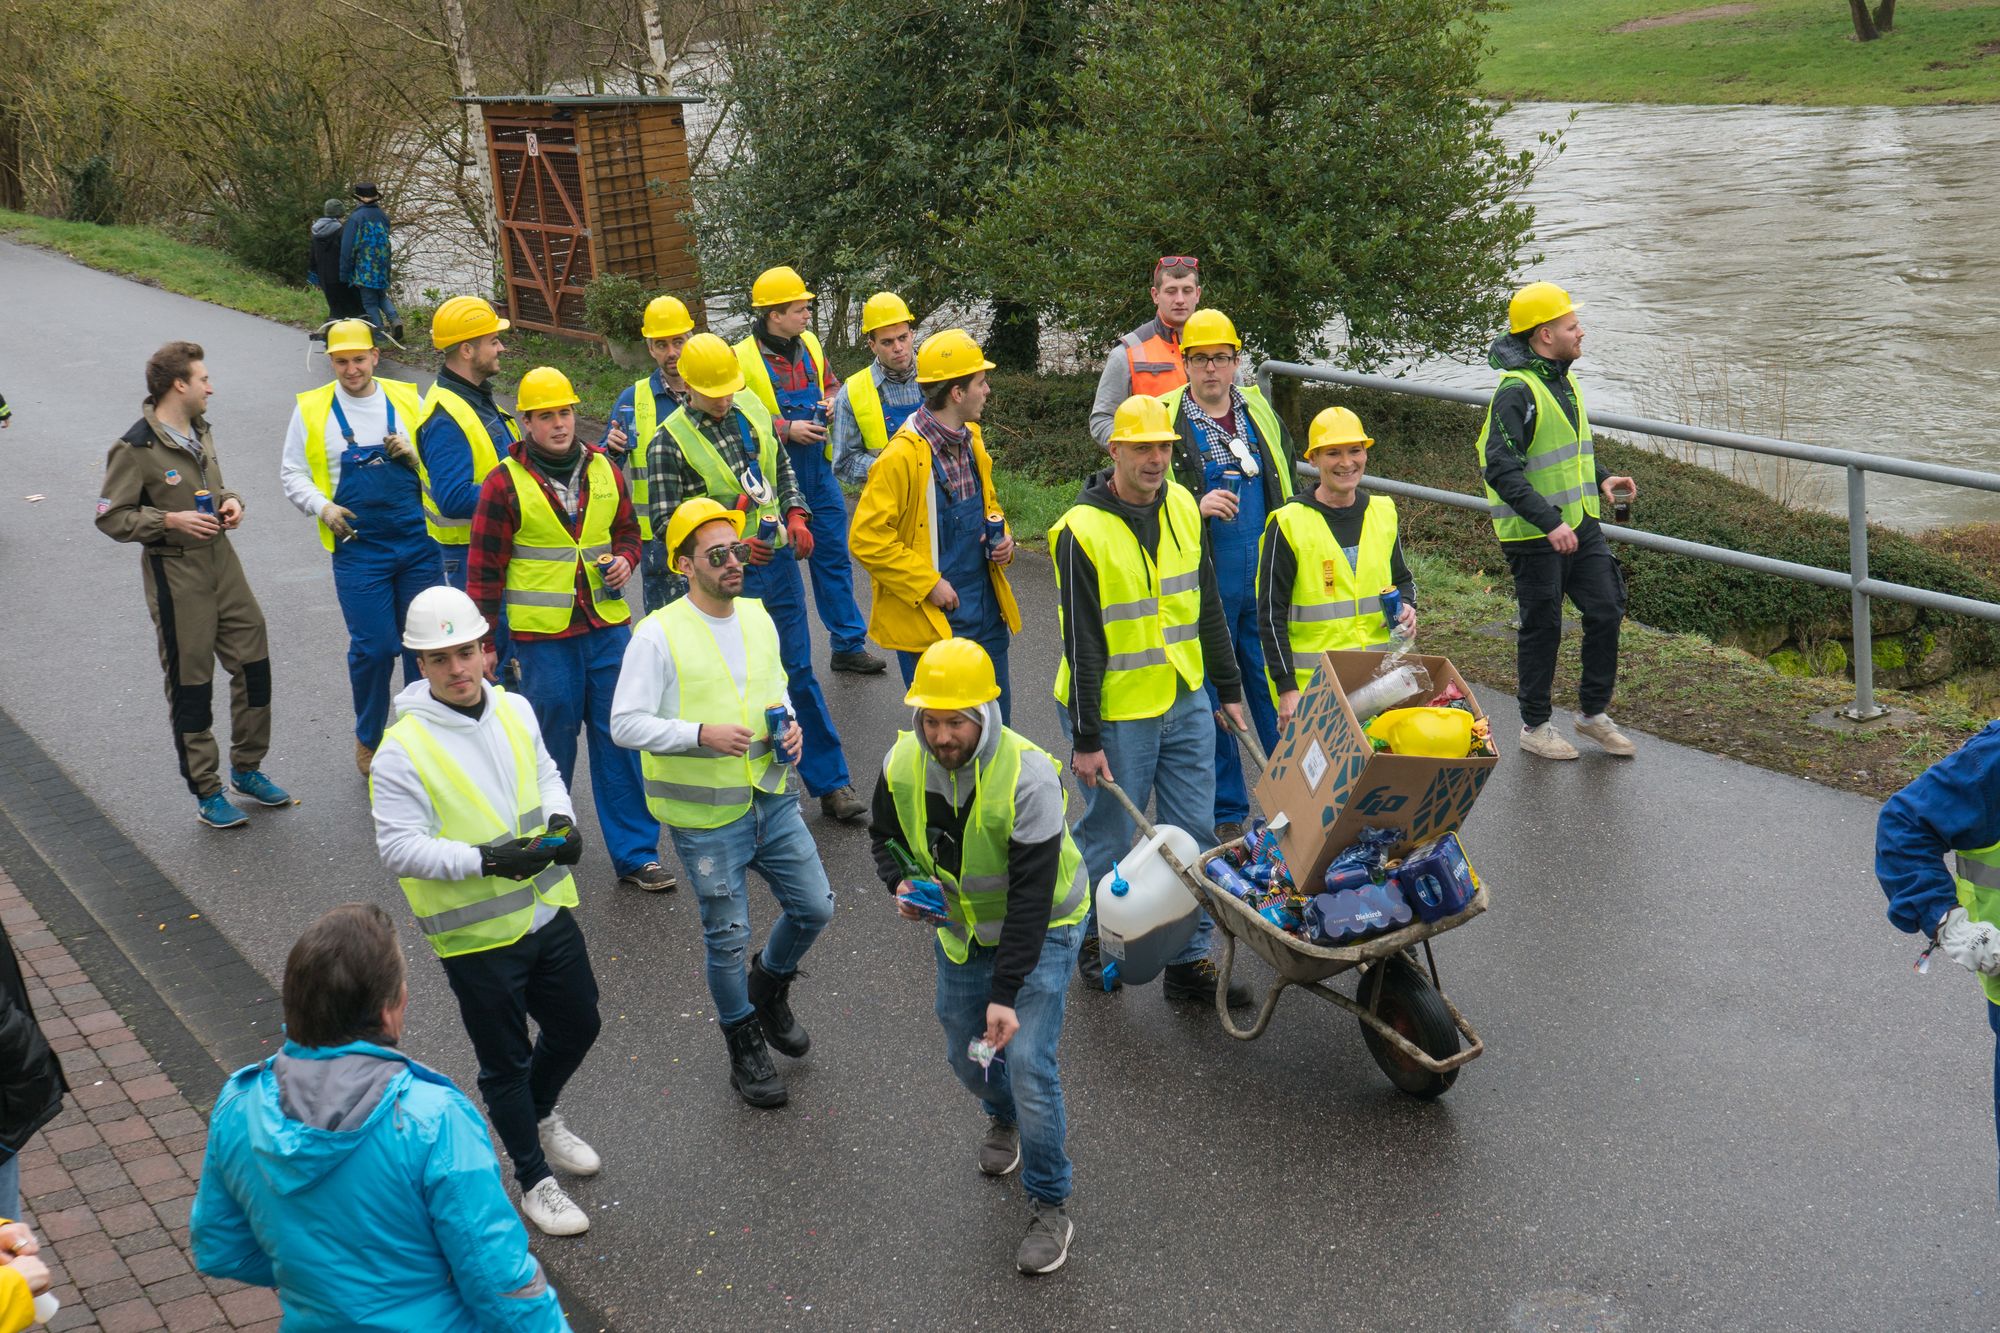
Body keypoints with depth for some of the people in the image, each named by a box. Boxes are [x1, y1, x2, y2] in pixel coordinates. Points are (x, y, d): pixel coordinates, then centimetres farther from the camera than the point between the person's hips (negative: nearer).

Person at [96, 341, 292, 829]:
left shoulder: (200, 431, 9)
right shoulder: (136, 449, -15)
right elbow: (110, 517, -13)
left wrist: (230, 501, 2)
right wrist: (170, 520, -23)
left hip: (221, 559, 7)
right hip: (175, 573, -7)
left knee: (254, 664, 9)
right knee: (191, 685, 2)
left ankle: (247, 769, 26)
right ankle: (206, 792, 14)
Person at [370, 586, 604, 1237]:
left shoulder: (514, 710, -1)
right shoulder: (404, 748, -19)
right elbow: (399, 847, -19)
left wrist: (562, 821, -6)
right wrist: (484, 859, -29)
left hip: (546, 911, 6)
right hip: (476, 935, -6)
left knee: (578, 1024, 22)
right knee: (506, 1060, 10)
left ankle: (540, 1116, 52)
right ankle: (534, 1178, 31)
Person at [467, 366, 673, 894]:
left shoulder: (603, 470, 8)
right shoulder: (505, 484, -5)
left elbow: (626, 528, 22)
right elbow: (485, 569, -2)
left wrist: (625, 559, 0)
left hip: (608, 627, 3)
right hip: (542, 635, -3)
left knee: (620, 738, 4)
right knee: (551, 740, 7)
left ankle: (635, 854, 12)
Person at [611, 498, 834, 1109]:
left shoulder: (758, 618, 5)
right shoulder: (659, 634, -15)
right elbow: (625, 723, -16)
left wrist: (789, 727, -1)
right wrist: (701, 733, -26)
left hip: (770, 799, 5)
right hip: (706, 815, -5)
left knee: (815, 906, 11)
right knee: (727, 937, 7)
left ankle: (770, 983, 40)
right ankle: (744, 1042, 30)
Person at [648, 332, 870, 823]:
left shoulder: (752, 408, 4)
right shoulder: (670, 442, -13)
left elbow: (782, 466, 18)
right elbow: (666, 522, -14)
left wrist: (796, 515, 2)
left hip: (778, 563, 5)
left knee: (799, 674, 11)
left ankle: (831, 784, 19)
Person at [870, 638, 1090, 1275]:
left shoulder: (1029, 775, -33)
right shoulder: (901, 764, -17)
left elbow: (1031, 895, -31)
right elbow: (886, 836, 5)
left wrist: (1006, 993, -32)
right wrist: (902, 883, -17)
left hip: (1042, 927, -5)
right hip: (960, 925, 5)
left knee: (1027, 1060, -14)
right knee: (964, 1052, 17)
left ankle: (1050, 1206, 6)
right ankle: (1004, 1119, 53)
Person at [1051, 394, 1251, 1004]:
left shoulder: (1183, 506, 2)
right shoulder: (1082, 531, -17)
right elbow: (1082, 644, -15)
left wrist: (1229, 688, 15)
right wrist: (1085, 738, -14)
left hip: (1186, 703, 6)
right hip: (1117, 713, -5)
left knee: (1194, 834, 8)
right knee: (1110, 838, 8)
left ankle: (1191, 960, 19)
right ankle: (1087, 939, 33)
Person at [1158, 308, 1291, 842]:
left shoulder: (1261, 413, 10)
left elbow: (1290, 487, 21)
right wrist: (1195, 507, -21)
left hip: (1266, 583, 3)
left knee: (1278, 694, 7)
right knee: (1210, 700, 5)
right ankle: (1226, 814, 17)